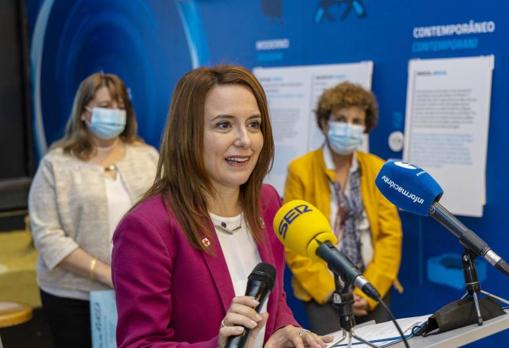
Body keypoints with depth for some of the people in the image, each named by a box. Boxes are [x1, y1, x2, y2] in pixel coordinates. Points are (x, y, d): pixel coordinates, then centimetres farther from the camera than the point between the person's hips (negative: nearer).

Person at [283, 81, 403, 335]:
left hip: (373, 289, 3)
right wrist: (331, 292, -12)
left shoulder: (378, 169, 6)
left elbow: (391, 235, 3)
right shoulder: (301, 169, -4)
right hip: (322, 291, -3)